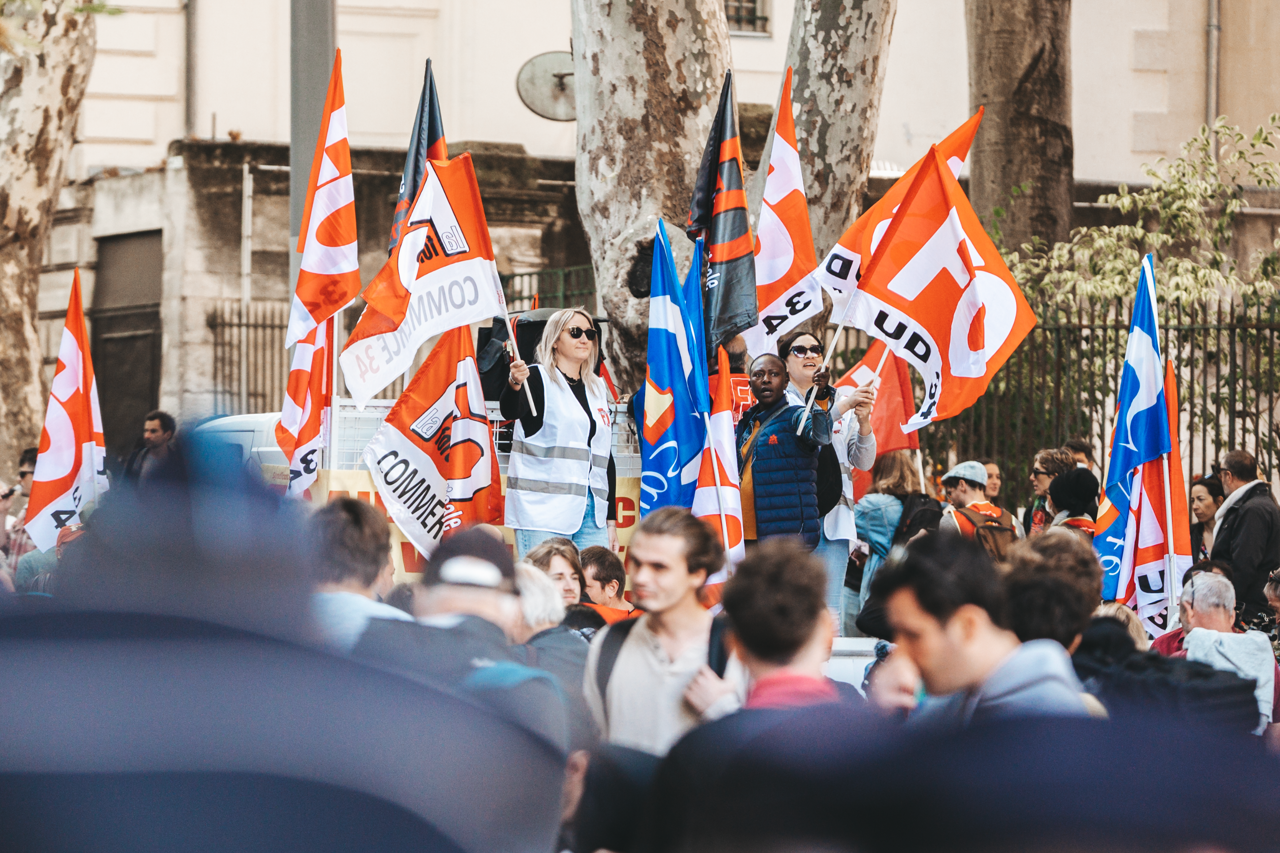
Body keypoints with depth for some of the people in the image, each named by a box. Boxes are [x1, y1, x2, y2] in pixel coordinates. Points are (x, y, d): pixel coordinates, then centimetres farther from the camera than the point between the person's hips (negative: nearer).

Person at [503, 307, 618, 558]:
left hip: (592, 515, 6)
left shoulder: (597, 389, 19)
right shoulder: (538, 378, 1)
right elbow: (510, 411, -21)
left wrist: (611, 518, 18)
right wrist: (514, 384, -44)